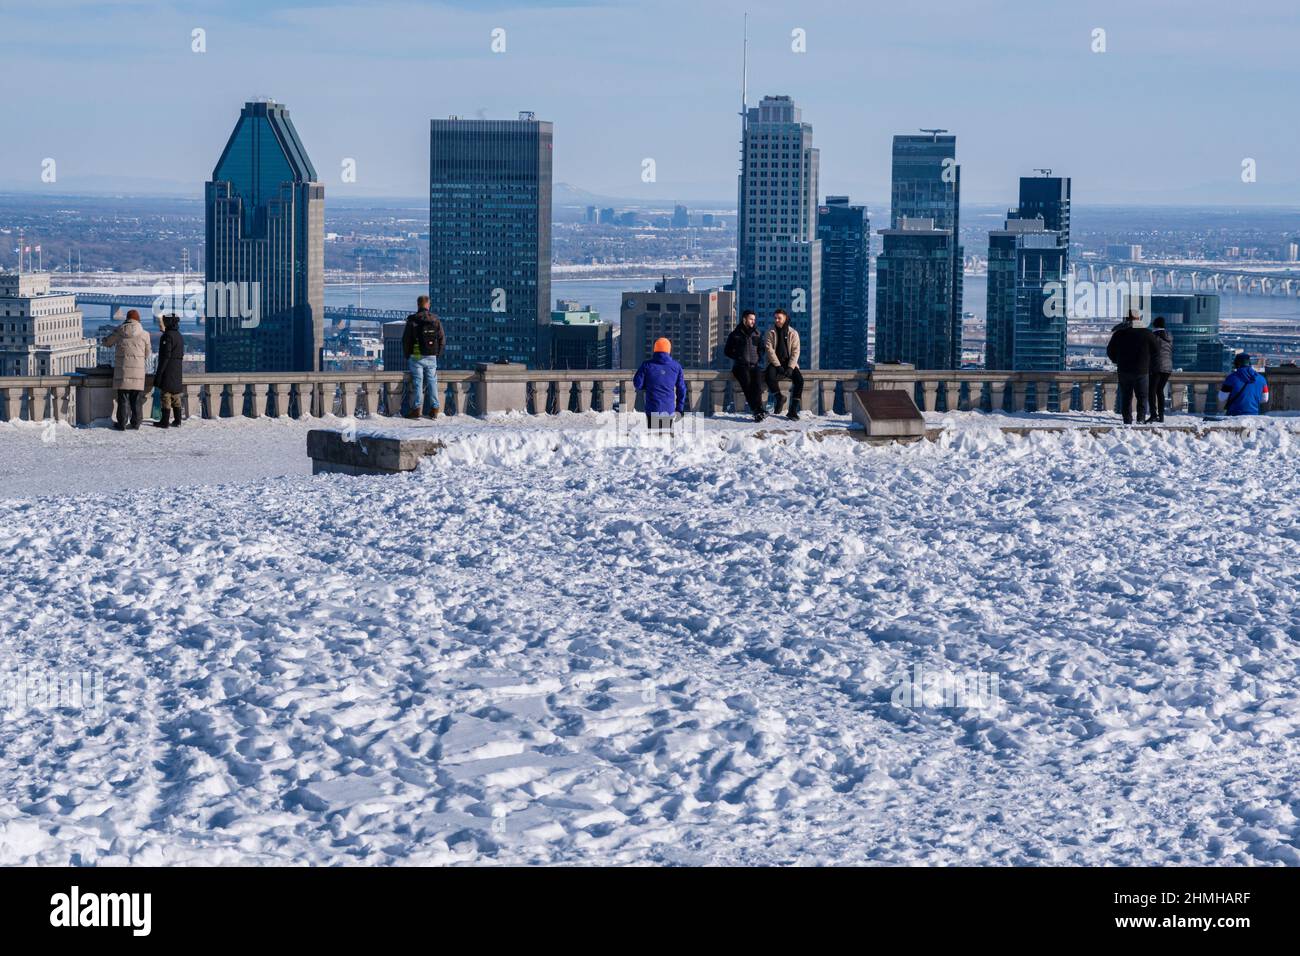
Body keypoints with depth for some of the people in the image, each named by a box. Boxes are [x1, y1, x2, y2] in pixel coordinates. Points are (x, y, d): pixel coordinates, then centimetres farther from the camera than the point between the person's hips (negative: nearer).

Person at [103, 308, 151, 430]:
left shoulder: (118, 331, -1)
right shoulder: (144, 334, 1)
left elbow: (106, 343, 13)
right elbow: (148, 352, 11)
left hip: (122, 370, -1)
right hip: (138, 371, 1)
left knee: (123, 398, 2)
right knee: (136, 399, 9)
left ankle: (122, 423, 2)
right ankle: (135, 422, 12)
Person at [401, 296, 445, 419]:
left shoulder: (412, 321, -7)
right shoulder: (436, 320, 2)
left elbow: (405, 340, -3)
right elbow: (442, 340, 5)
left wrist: (407, 357, 8)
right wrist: (437, 355, 14)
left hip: (416, 357, -2)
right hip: (432, 358, 2)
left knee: (417, 382, 0)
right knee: (432, 382, 8)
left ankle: (416, 408, -3)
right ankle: (434, 408, 5)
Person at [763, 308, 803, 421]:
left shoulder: (793, 334, 4)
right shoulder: (770, 332, 2)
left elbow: (795, 352, -2)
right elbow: (769, 349, -7)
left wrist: (790, 367, -16)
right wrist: (778, 366, -18)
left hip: (789, 363, 1)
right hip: (775, 363, -1)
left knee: (799, 379, -26)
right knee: (770, 377, -34)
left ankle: (793, 410, -20)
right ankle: (779, 397, -6)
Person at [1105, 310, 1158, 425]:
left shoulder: (1118, 334, 0)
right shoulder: (1146, 333, -4)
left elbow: (1110, 351, 7)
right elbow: (1155, 349, 4)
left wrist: (1117, 361, 24)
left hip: (1124, 371, 1)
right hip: (1142, 371, -1)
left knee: (1126, 397, 9)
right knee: (1142, 397, 6)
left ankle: (1127, 420, 5)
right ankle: (1141, 418, -8)